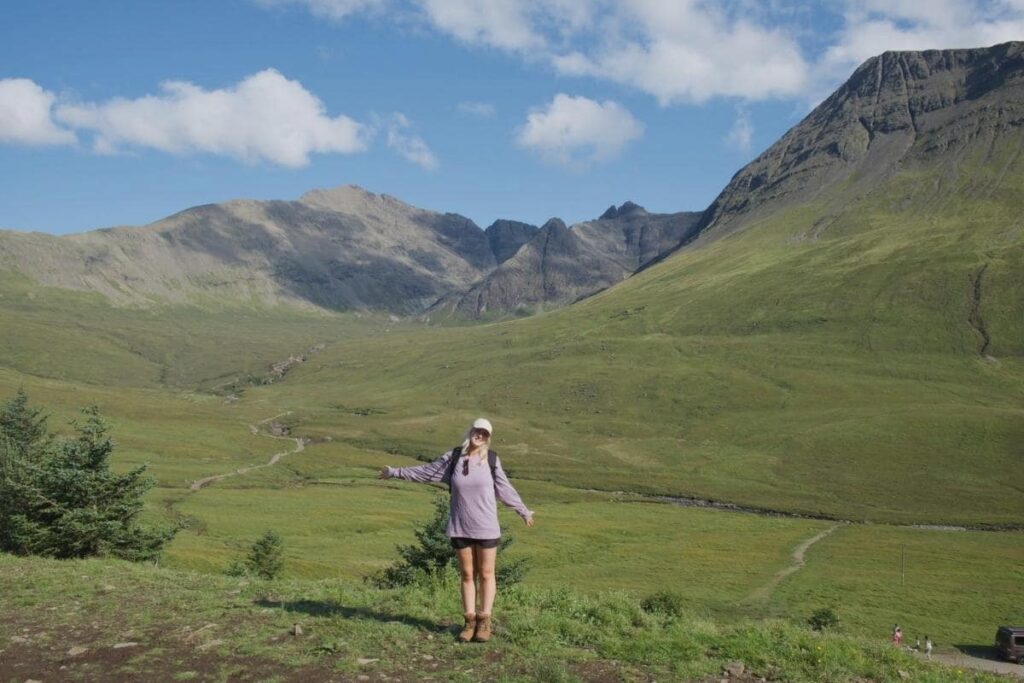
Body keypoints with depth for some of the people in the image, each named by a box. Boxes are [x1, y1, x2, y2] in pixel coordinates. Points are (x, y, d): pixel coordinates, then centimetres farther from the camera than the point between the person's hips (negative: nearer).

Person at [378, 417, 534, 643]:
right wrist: (395, 472, 13)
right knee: (467, 575, 8)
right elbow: (425, 472, 9)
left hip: (486, 527, -1)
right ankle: (470, 622, 15)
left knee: (486, 575, 4)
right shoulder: (452, 458, -2)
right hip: (460, 527, 1)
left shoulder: (491, 459, -4)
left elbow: (504, 488, 7)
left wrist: (523, 511, 13)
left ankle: (484, 622, 13)